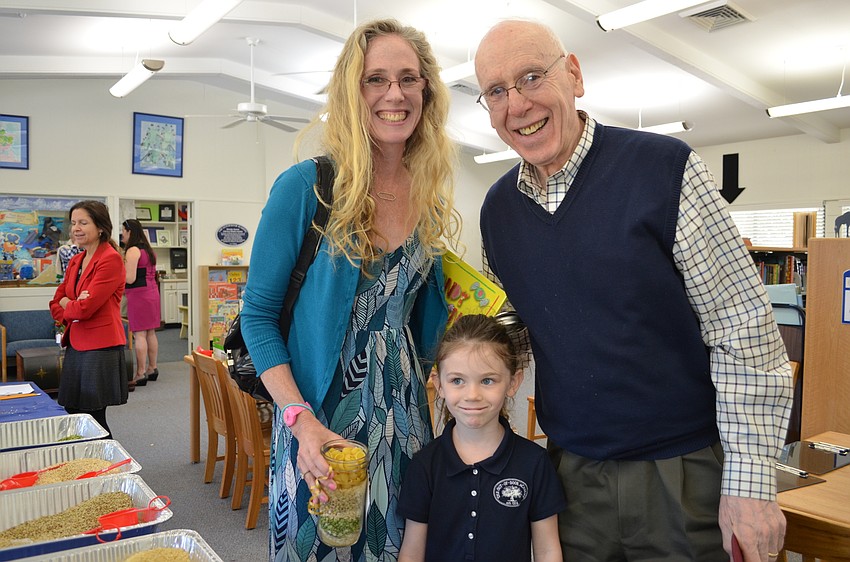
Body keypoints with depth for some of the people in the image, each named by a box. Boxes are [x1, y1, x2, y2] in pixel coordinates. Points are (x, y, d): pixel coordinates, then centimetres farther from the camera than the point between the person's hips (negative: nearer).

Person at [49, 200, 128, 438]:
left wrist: (66, 306, 2)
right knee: (73, 414, 12)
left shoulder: (111, 260, -13)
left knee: (93, 421, -2)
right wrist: (74, 307, -8)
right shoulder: (75, 261, 14)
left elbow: (85, 308, -18)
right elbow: (56, 304, 14)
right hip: (75, 347, 8)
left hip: (101, 349, -8)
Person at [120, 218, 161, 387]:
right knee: (150, 332, 12)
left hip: (139, 294, -9)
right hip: (152, 291, 9)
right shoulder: (148, 249, 15)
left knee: (139, 334, -7)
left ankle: (141, 374, -5)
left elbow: (130, 278, -17)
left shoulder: (132, 251, -12)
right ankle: (152, 369, 18)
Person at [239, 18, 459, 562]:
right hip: (319, 417, -4)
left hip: (404, 417, 4)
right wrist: (301, 419, -19)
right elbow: (258, 315, -9)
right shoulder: (307, 186, -12)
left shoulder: (431, 200, 2)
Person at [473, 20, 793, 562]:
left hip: (684, 475, -3)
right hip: (569, 471, 4)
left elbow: (744, 328, -12)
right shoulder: (497, 208, 2)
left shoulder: (664, 167, -13)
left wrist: (751, 479, -13)